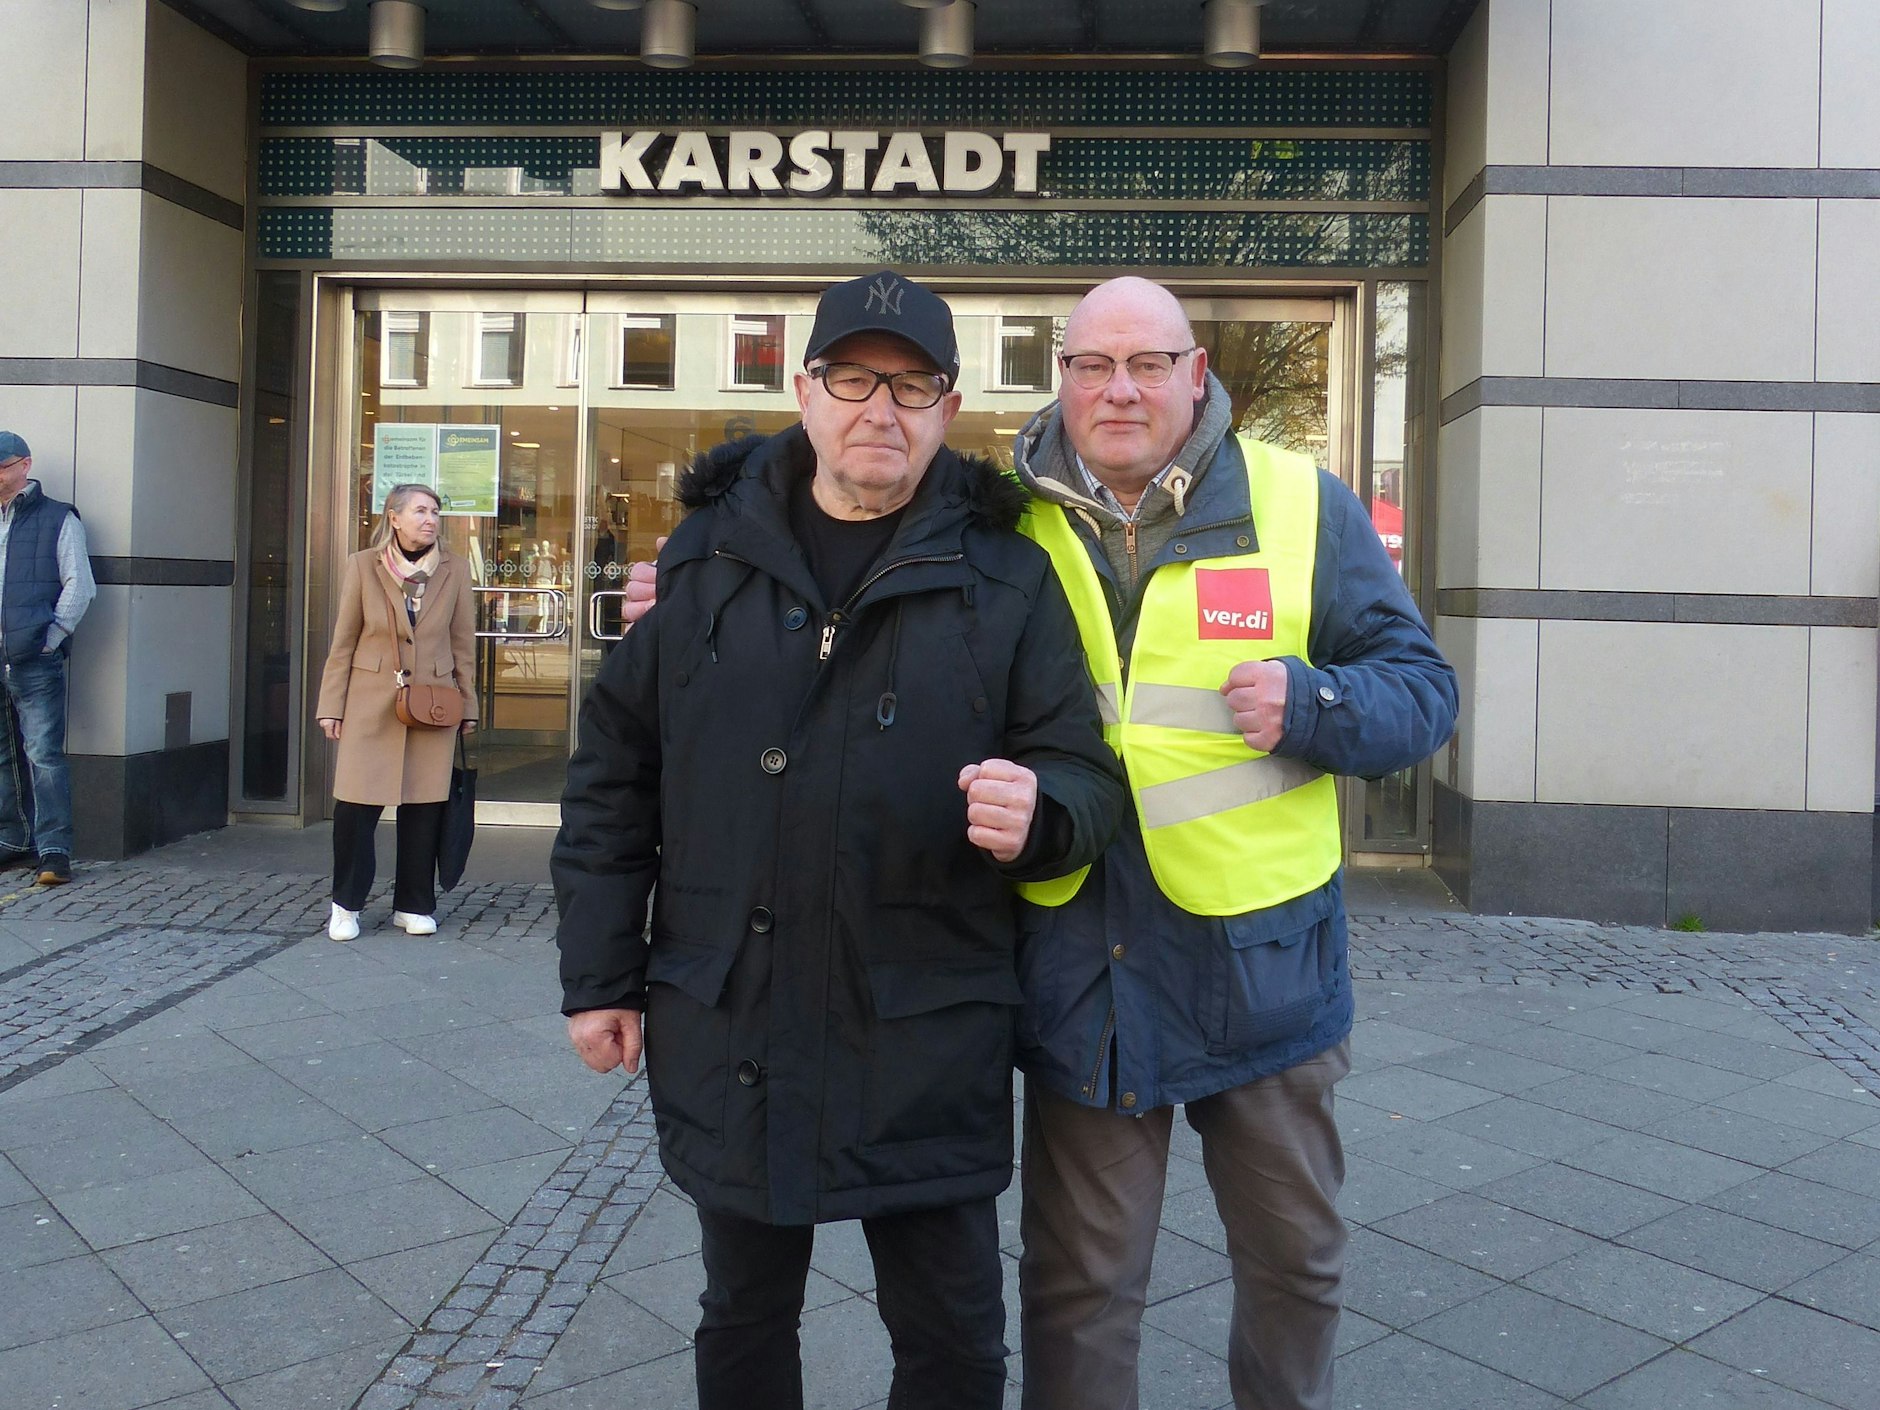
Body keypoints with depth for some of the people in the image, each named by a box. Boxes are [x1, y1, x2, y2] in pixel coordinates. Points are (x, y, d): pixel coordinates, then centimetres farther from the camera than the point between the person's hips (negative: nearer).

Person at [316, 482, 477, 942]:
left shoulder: (454, 570, 4)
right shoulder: (363, 566, 1)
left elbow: (463, 644, 8)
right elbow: (343, 641, 3)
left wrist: (467, 706, 7)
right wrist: (331, 706, 0)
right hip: (371, 702, -1)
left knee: (424, 807, 5)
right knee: (355, 804, -3)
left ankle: (413, 905, 18)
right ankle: (346, 903, 14)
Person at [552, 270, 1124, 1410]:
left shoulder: (1006, 578, -1)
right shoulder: (709, 554, 3)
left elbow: (1088, 776, 0)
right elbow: (614, 770, 6)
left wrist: (1038, 815, -25)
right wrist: (601, 974, 4)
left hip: (929, 1046, -1)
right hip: (729, 1035, 2)